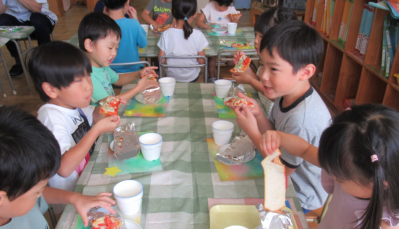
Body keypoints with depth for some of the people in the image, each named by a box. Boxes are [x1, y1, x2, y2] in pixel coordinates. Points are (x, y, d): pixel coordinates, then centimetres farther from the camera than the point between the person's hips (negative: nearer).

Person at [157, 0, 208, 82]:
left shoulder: (166, 34, -18)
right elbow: (201, 61, -12)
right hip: (192, 78, 0)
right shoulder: (198, 35, -19)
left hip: (171, 77, 1)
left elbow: (161, 60, -11)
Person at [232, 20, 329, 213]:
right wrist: (258, 114, -18)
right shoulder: (287, 93, -11)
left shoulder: (301, 120, -37)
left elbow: (283, 169, -21)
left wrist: (252, 132, -22)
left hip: (300, 198, -7)